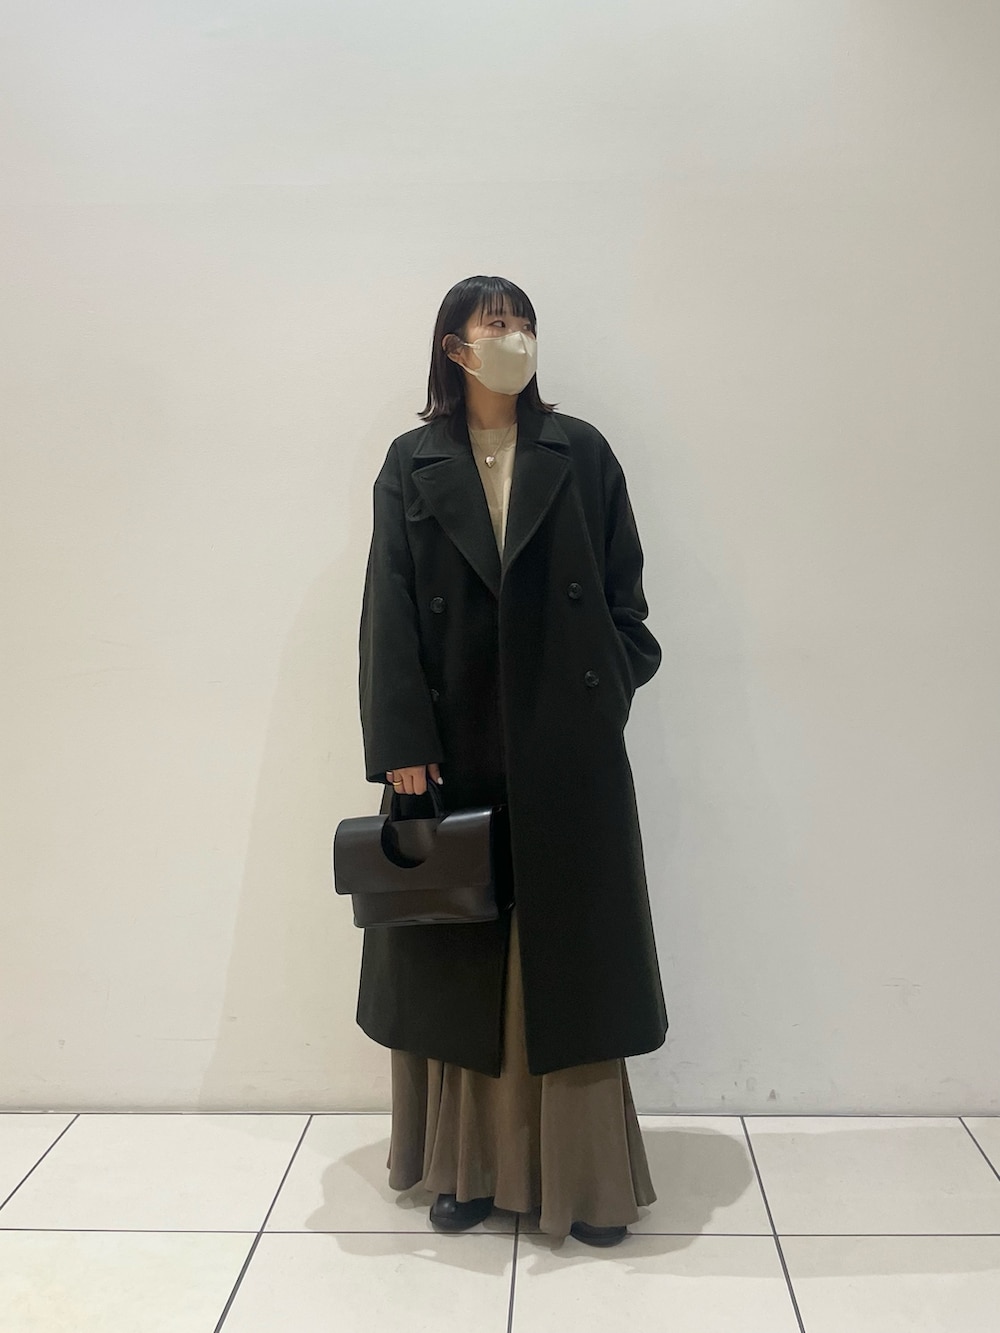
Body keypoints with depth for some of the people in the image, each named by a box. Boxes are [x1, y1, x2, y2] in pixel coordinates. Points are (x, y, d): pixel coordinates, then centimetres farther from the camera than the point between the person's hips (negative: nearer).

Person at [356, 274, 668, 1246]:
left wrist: (608, 699, -4)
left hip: (564, 748, 0)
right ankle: (468, 1166, 24)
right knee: (459, 957, 8)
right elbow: (390, 610, -3)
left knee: (567, 952, 6)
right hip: (456, 744, 0)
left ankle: (582, 1176, 19)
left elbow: (624, 593, 6)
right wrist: (401, 743, -11)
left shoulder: (579, 453, 6)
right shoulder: (412, 464, 4)